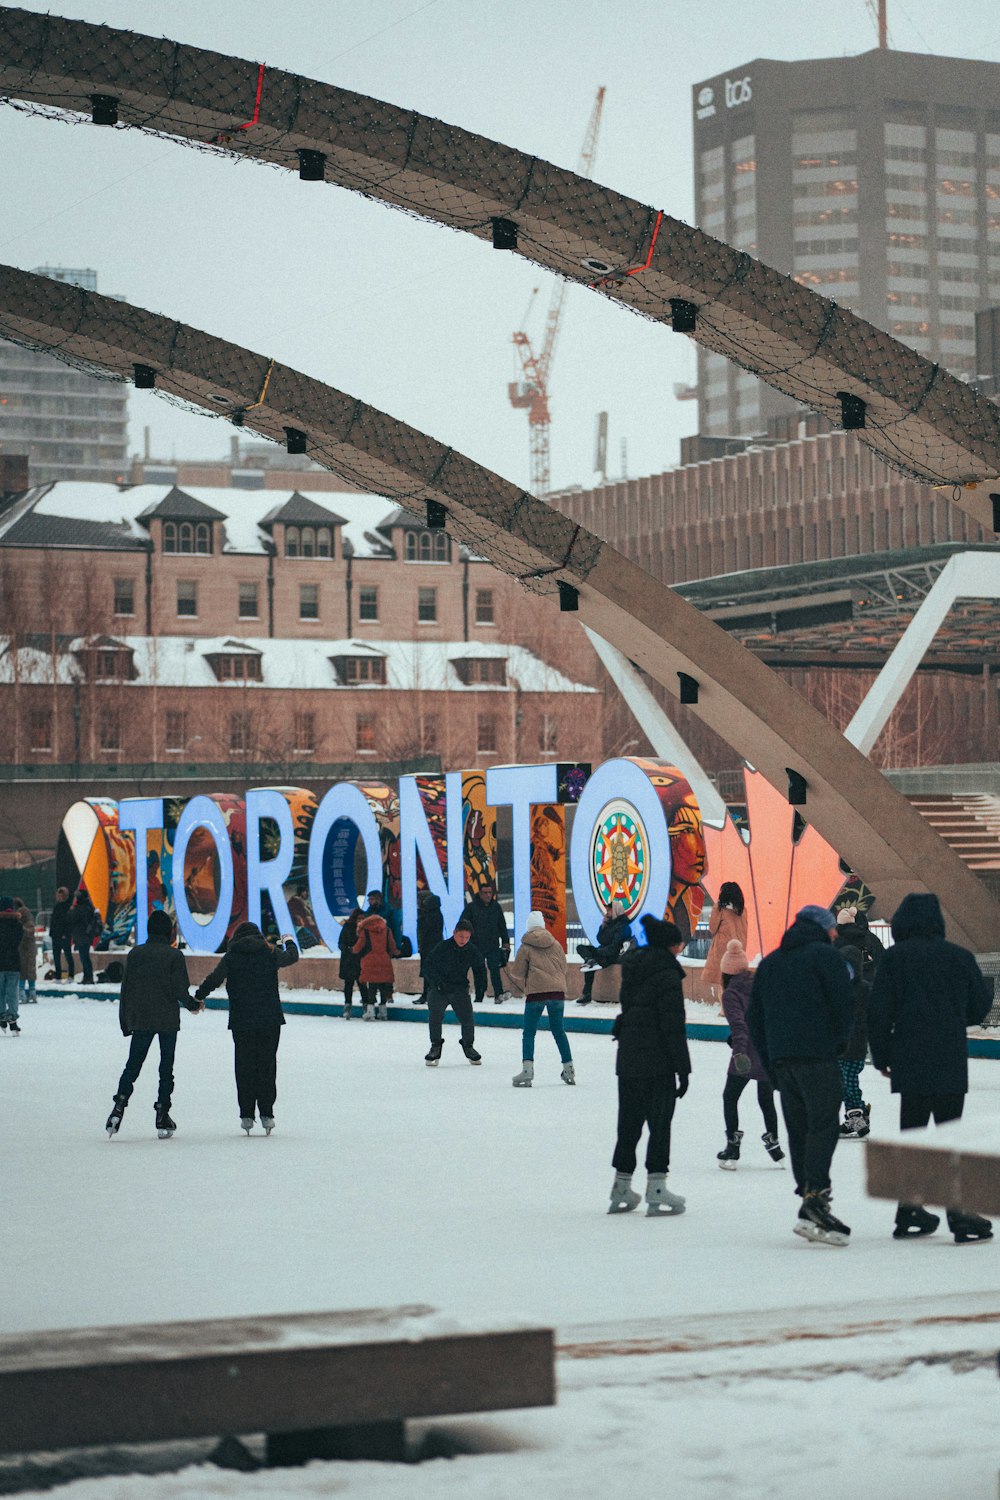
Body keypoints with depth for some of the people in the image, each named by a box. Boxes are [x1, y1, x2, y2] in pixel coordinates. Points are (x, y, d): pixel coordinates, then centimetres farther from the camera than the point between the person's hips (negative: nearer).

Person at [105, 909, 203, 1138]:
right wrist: (193, 1005, 8)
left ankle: (120, 1105, -13)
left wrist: (125, 1022, 11)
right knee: (166, 1068, 7)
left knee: (132, 1065, 8)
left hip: (140, 1019, 2)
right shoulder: (174, 955, -8)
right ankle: (162, 1117, 5)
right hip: (168, 1020, -2)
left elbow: (126, 988, 4)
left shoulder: (135, 953, 2)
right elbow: (179, 989, -12)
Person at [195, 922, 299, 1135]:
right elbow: (292, 956, 19)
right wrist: (289, 942, 42)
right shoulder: (270, 954, 2)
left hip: (241, 1022, -1)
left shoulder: (231, 957, -2)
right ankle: (266, 1113, 2)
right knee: (267, 1065, 7)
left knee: (244, 1067, 6)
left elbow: (214, 979, -1)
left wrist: (199, 996, 17)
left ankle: (247, 1115, 3)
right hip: (270, 1021, 1)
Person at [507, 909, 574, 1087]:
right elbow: (563, 968, 17)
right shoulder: (556, 945, 11)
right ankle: (569, 1069, 19)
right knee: (558, 1030, 16)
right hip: (557, 992, 4)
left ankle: (527, 1070, -13)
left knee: (528, 1032, 1)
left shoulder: (526, 948, 1)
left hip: (535, 993, -4)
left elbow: (518, 973, 4)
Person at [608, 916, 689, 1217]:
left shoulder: (633, 967, 12)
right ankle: (656, 1191, -3)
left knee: (629, 1122, 14)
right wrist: (683, 1068, -12)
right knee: (660, 1123, -2)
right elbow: (673, 1025, -15)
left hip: (628, 1057, 8)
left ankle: (621, 1189, 19)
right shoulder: (667, 974, -13)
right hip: (658, 1062, -8)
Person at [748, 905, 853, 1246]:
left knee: (799, 1130, 9)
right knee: (823, 1126, -10)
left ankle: (811, 1206, 6)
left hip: (781, 1058, 7)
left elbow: (754, 1018, 20)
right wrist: (839, 1044, 8)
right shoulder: (825, 955, -1)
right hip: (817, 1055, -6)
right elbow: (845, 1005, -8)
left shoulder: (770, 962, 21)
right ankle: (815, 1200, -23)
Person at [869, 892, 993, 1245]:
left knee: (911, 1134, 12)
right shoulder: (960, 957, 0)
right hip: (950, 1065, 0)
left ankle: (909, 1210, 14)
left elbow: (879, 1012, -4)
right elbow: (980, 1007, 8)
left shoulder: (894, 958, -2)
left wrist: (881, 1056, 7)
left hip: (908, 1066, 1)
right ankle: (958, 1212, -4)